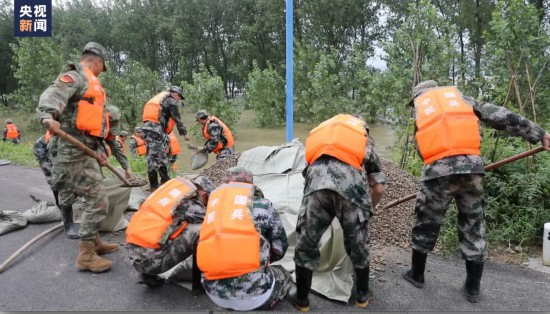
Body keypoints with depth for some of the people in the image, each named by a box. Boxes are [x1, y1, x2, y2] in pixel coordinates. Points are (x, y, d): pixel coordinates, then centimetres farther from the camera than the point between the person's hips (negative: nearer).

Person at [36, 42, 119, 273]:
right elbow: (52, 95, -27)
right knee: (97, 202, -11)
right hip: (74, 151, -10)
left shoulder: (88, 82, 24)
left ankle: (93, 241, 32)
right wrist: (47, 116, -48)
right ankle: (86, 255, -4)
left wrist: (98, 150, 27)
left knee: (93, 199, 19)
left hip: (85, 150, 10)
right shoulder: (75, 76, -7)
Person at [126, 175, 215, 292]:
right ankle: (199, 281, 5)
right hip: (152, 259, -8)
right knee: (199, 231, -7)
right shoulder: (192, 205, -5)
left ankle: (147, 275, 21)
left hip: (134, 253, 8)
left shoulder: (173, 187, 15)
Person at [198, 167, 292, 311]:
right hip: (255, 292, -5)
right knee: (284, 276, 28)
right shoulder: (262, 205, 3)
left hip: (215, 294, 5)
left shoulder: (213, 203, 12)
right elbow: (280, 248, 9)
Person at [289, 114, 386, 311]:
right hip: (350, 180, 0)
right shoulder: (365, 139, 35)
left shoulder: (321, 132, 41)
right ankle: (362, 295, 41)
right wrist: (368, 209, 48)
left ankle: (301, 299, 30)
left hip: (317, 177, 1)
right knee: (358, 244, 22)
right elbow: (379, 188, 29)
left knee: (306, 243, 18)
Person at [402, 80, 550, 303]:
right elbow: (501, 117, 14)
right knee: (473, 229, 13)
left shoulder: (419, 108, 20)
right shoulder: (459, 97, 21)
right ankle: (472, 288, 21)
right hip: (471, 165, 2)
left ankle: (416, 275, 29)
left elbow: (421, 146, 12)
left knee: (425, 225, 15)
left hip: (438, 169, -1)